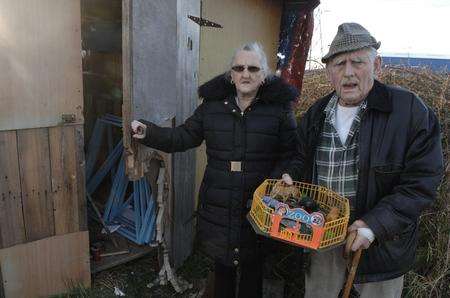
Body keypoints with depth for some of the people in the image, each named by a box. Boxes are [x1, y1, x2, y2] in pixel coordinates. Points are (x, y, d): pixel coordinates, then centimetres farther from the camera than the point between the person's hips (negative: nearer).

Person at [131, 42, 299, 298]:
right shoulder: (213, 105, 4)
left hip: (258, 207, -2)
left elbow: (290, 154, -7)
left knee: (253, 267, 15)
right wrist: (148, 133, -6)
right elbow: (183, 137, 7)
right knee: (222, 264, 20)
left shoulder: (279, 107, -4)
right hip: (218, 207, 3)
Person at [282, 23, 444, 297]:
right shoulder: (316, 114, 2)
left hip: (381, 242, -3)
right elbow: (301, 160, 15)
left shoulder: (410, 111, -15)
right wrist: (290, 177, -7)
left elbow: (422, 182, -16)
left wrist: (375, 225, -24)